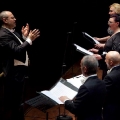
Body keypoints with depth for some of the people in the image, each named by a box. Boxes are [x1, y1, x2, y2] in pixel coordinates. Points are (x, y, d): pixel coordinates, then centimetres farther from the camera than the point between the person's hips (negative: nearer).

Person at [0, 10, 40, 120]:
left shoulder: (12, 31, 10)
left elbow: (21, 46, 14)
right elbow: (17, 50, -28)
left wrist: (24, 36, 2)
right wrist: (30, 39, -27)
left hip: (20, 70, 11)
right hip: (13, 73, -11)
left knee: (18, 99, 23)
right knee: (11, 101, 0)